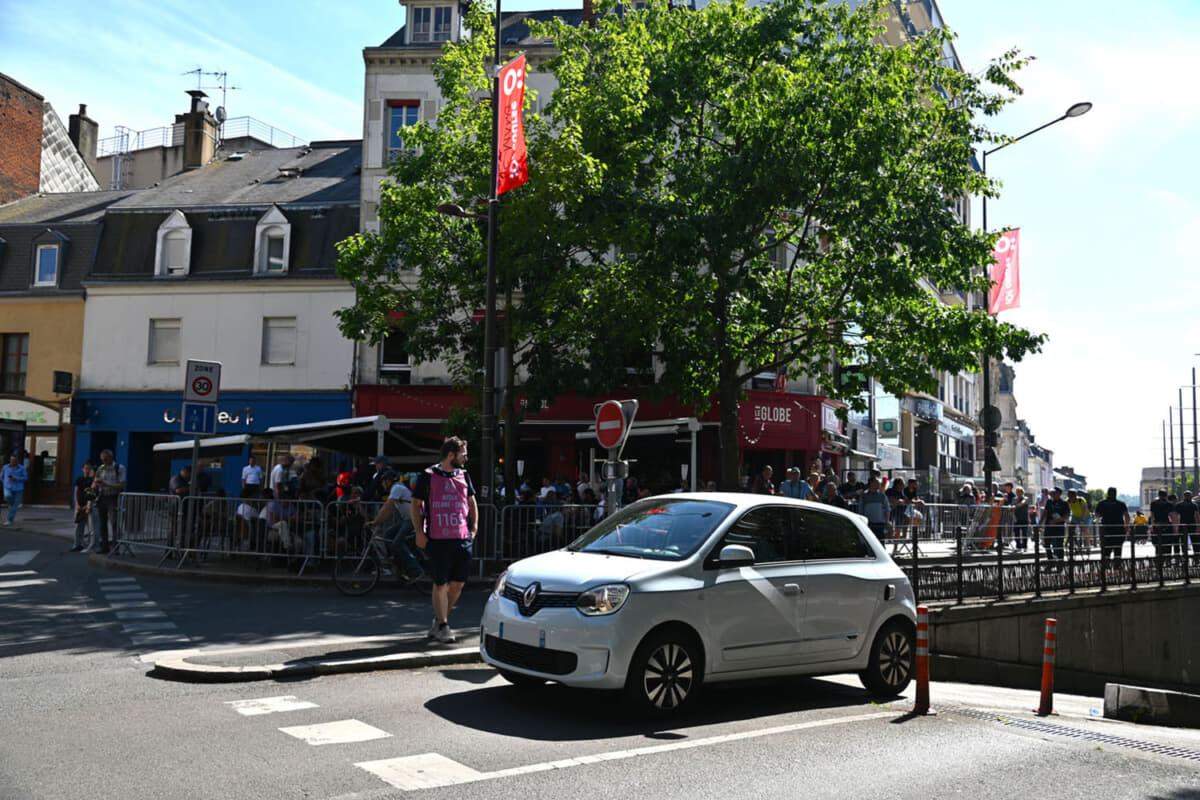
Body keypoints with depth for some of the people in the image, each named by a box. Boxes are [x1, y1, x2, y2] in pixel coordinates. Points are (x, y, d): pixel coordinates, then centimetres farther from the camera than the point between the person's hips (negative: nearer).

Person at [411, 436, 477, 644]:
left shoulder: (464, 476, 13)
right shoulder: (428, 476, -1)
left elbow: (472, 502, 23)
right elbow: (416, 505, 1)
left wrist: (474, 527, 12)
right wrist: (419, 533, -7)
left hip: (463, 538, 5)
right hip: (437, 539, -5)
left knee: (458, 583, 6)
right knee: (441, 584, -2)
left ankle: (438, 621, 24)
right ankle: (442, 627, 8)